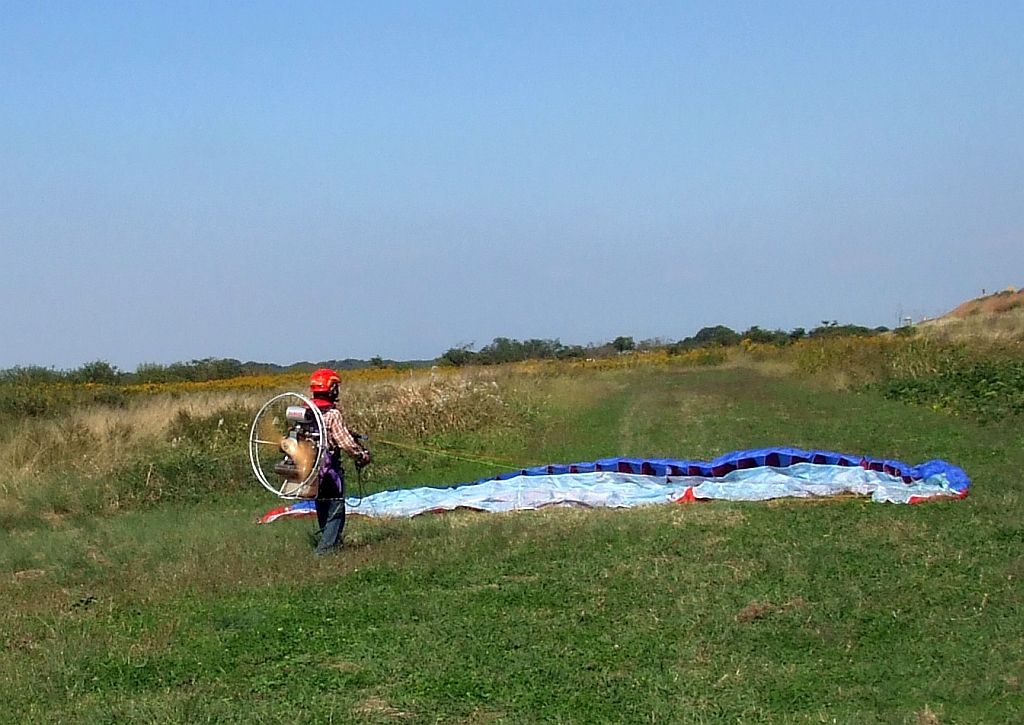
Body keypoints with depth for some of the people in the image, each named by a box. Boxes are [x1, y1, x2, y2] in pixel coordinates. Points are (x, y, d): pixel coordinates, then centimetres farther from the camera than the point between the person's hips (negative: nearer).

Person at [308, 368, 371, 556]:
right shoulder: (333, 414, -18)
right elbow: (346, 442, -20)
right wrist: (363, 455, -6)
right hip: (329, 468, -7)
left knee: (321, 508, 19)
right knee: (335, 510, 0)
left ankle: (333, 542, 32)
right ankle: (326, 547, -8)